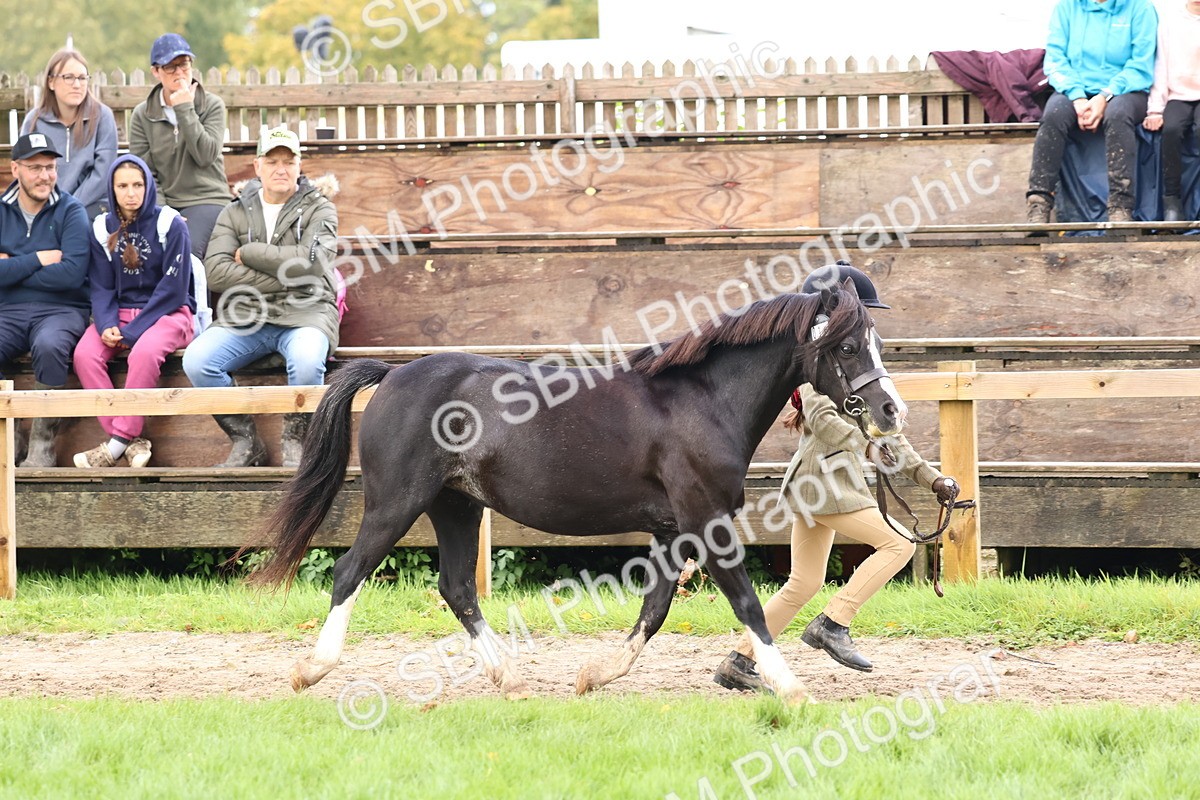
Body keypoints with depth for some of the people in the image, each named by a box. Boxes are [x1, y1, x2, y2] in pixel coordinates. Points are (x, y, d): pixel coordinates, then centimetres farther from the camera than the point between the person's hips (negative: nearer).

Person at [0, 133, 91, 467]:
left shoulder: (70, 211, 1)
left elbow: (72, 273, -13)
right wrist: (38, 260, -8)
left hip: (62, 310, -3)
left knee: (49, 346, -37)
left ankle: (43, 446, -25)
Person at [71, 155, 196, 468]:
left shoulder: (170, 225, -7)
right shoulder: (103, 228, 6)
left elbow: (173, 289, -11)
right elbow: (101, 288, 5)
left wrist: (130, 333, -17)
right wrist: (107, 325, -17)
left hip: (168, 313, -4)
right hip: (120, 312, 4)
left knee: (144, 351, -37)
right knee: (85, 354, -26)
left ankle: (120, 439, -29)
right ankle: (133, 442, -27)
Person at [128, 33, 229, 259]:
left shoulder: (212, 105, 6)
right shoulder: (142, 115, 11)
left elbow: (206, 155, -9)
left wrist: (185, 109, -9)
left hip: (206, 200, -2)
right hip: (163, 204, 2)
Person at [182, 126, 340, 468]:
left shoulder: (319, 209, 8)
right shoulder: (235, 213, 14)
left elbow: (311, 261, -11)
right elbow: (216, 272, -2)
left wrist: (249, 253, -5)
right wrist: (284, 279, -8)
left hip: (304, 312, -2)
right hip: (246, 314, 3)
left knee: (306, 360, -37)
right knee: (195, 360, -25)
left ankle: (294, 441, -10)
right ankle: (245, 441, -8)